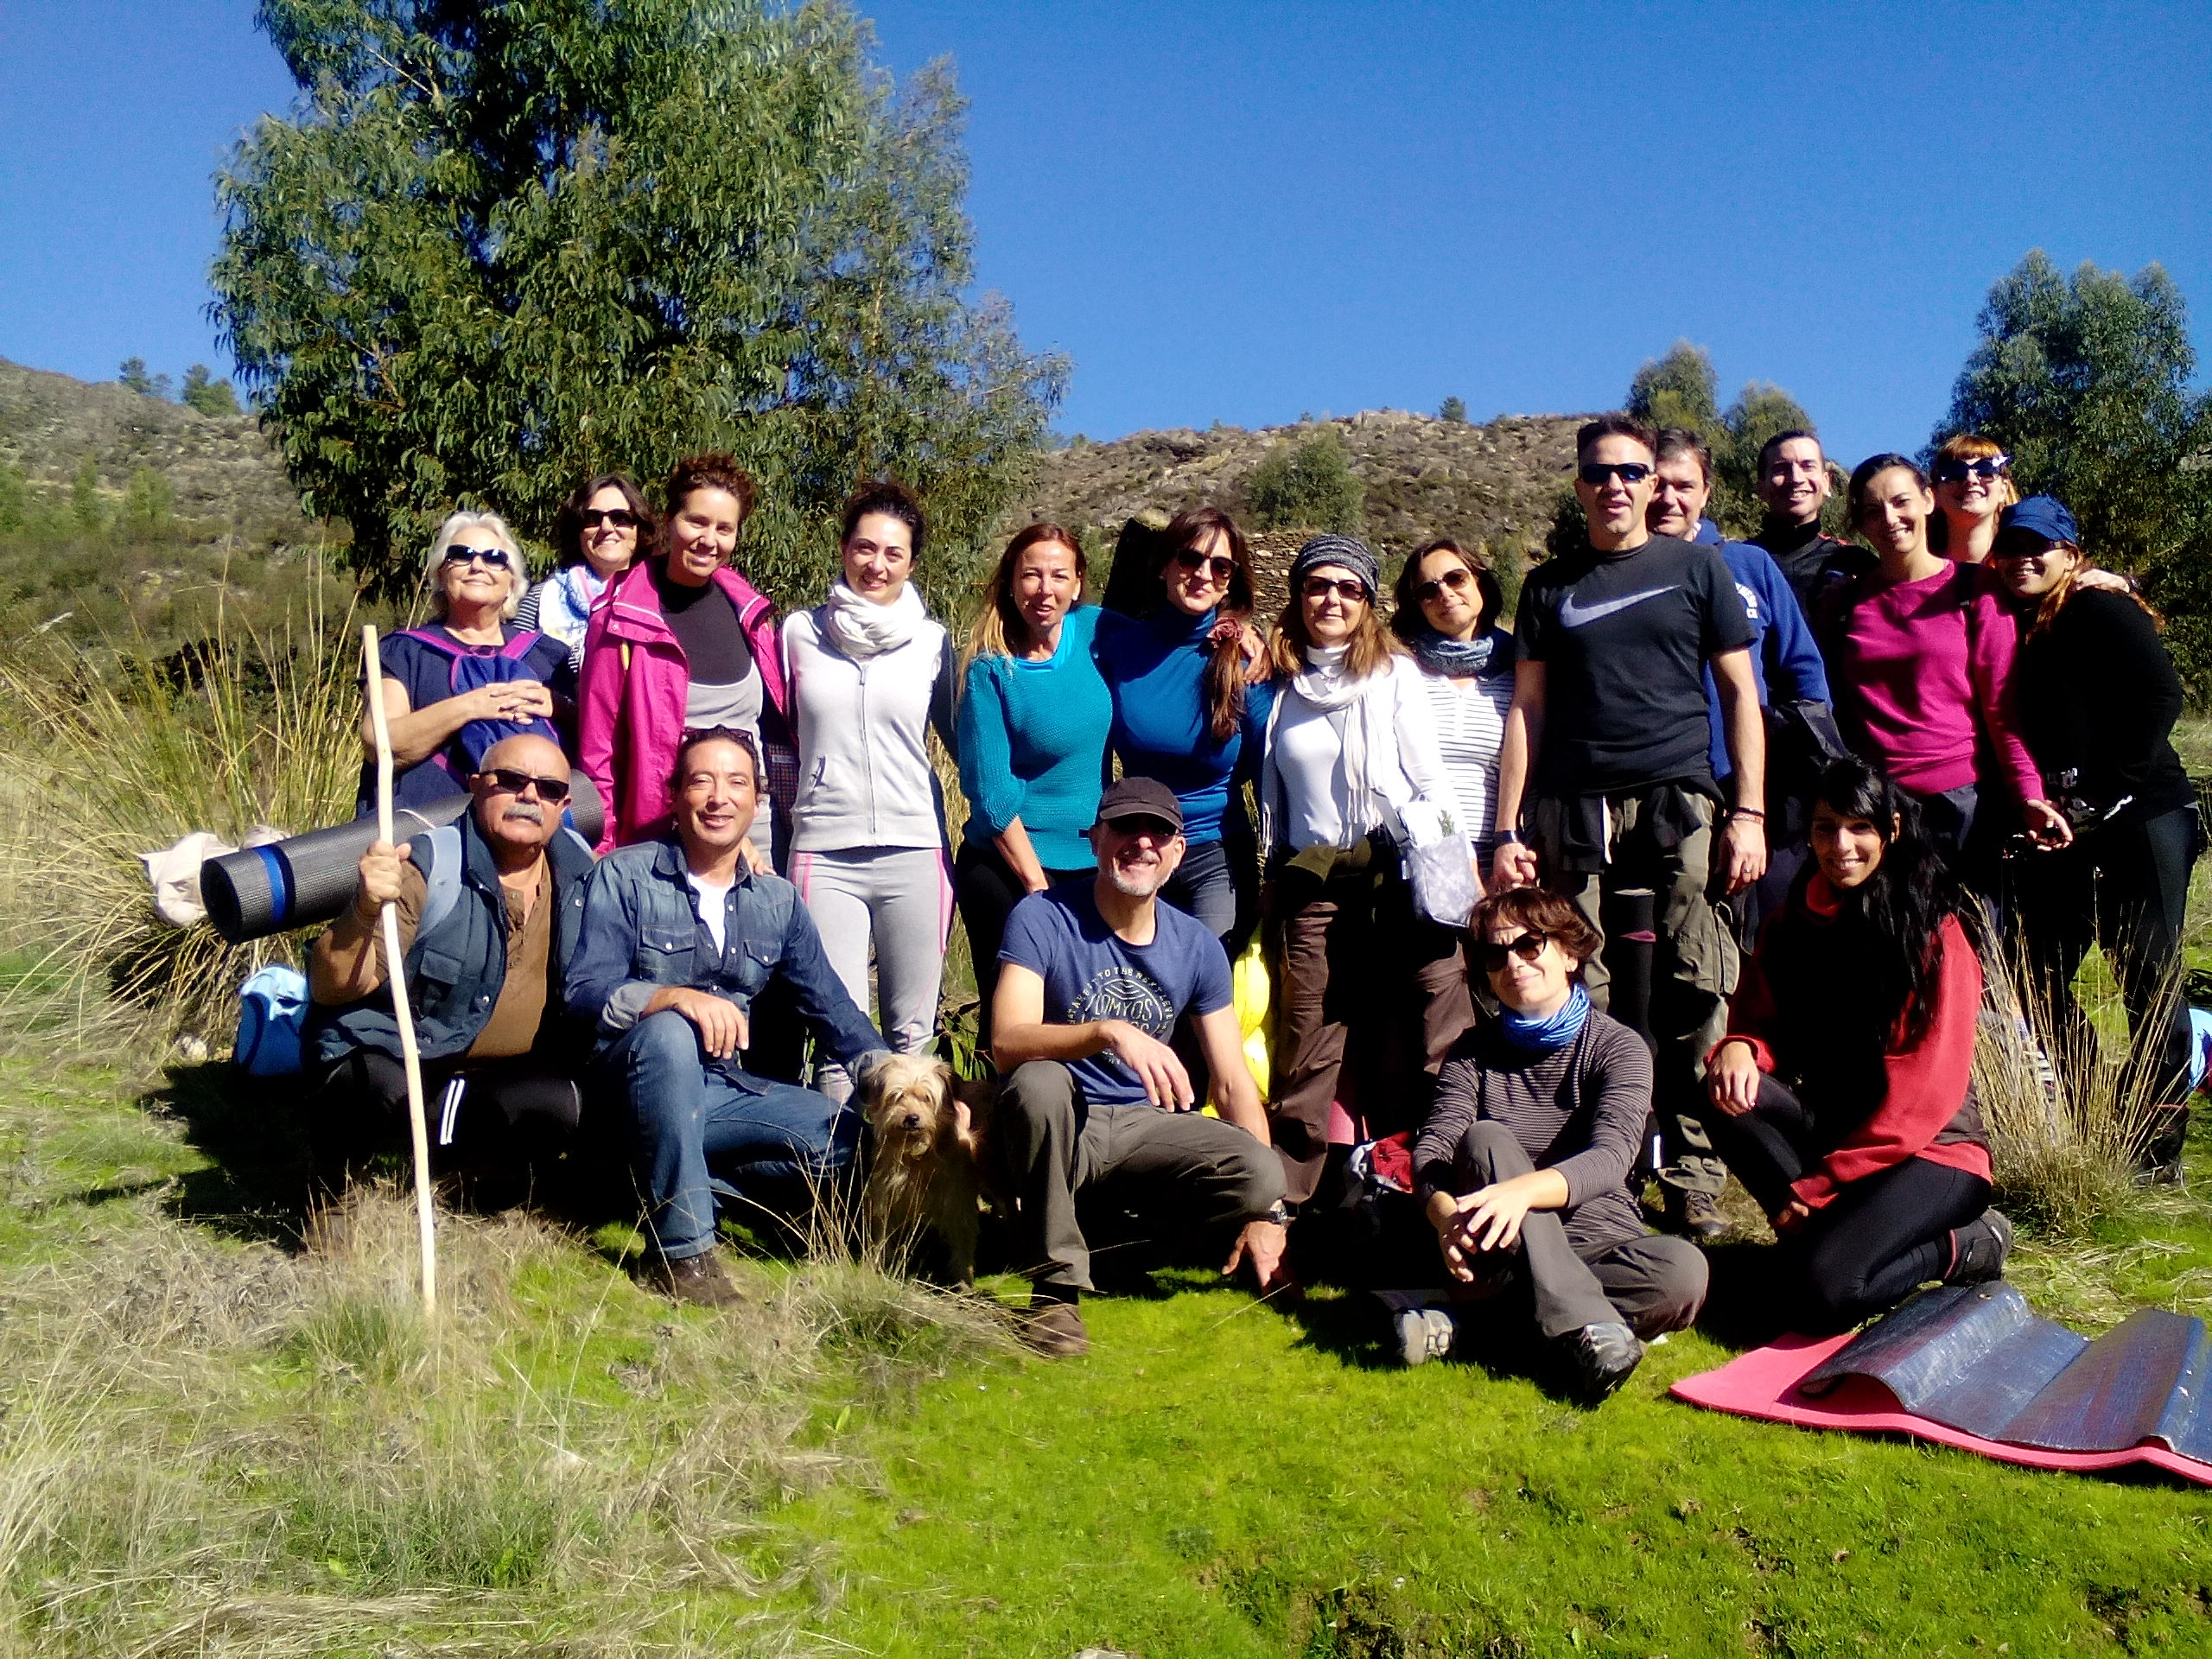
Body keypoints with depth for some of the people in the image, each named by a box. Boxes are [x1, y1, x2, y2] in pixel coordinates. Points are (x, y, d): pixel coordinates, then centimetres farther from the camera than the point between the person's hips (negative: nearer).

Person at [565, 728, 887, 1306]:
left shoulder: (779, 900, 9)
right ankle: (681, 1250, -30)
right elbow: (586, 990, -14)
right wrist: (677, 997, -34)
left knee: (854, 1139, -15)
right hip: (633, 1081, -4)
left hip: (724, 1090, 4)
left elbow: (831, 1006, 7)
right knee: (668, 1032, -37)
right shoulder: (624, 876, -3)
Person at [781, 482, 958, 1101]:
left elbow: (959, 736, 14)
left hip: (914, 852, 1)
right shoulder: (799, 631, 6)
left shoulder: (933, 640, 6)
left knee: (912, 1031, 5)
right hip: (823, 854, 0)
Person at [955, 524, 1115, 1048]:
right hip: (1006, 869, -4)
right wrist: (1037, 887, -13)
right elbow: (990, 791, -13)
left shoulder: (1092, 632, 0)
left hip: (1091, 864, 4)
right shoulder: (991, 669, -11)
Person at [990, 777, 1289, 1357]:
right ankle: (1055, 1286, -22)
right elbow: (1007, 1043, -26)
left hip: (1142, 1128, 4)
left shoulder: (1196, 946, 1)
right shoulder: (1041, 918, -12)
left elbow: (1233, 1082, 1)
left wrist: (1265, 1210, -7)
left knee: (1260, 1173, -24)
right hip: (1054, 1133, -3)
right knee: (1039, 1082, -38)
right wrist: (1110, 1032, -43)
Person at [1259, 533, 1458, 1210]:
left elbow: (1428, 780, 3)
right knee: (1307, 1044, 1)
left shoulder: (1395, 673, 7)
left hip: (1391, 874, -2)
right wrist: (1271, 879, 14)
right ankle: (1285, 1192, 8)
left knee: (1405, 1041, -1)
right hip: (1308, 882, 2)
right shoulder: (1281, 685, 14)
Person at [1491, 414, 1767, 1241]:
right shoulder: (1550, 584, 17)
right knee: (1582, 1003, -2)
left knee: (1692, 998, -6)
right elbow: (1528, 708, 14)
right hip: (1572, 812, 2)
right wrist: (1507, 831, 7)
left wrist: (1749, 811, 0)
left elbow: (1740, 692, 10)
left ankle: (1694, 1181, 2)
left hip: (1679, 805, -1)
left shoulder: (1695, 567, 12)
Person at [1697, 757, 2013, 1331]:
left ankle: (1961, 1248, 0)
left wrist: (1817, 1186, -17)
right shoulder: (1794, 923, 6)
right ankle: (1829, 1231, -11)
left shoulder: (1935, 931, -10)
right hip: (1834, 1127, 5)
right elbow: (1761, 1021, 7)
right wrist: (1738, 1047, -21)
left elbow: (1925, 1090, -15)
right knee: (1729, 1095, -24)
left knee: (1821, 1287, -28)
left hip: (1931, 1148, -5)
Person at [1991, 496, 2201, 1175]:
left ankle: (2160, 1150, 7)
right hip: (2054, 833, 7)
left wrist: (2101, 795, -14)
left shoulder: (2105, 613, -5)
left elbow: (2159, 697, -13)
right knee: (2040, 978, 7)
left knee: (2149, 982, -2)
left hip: (2137, 820, -6)